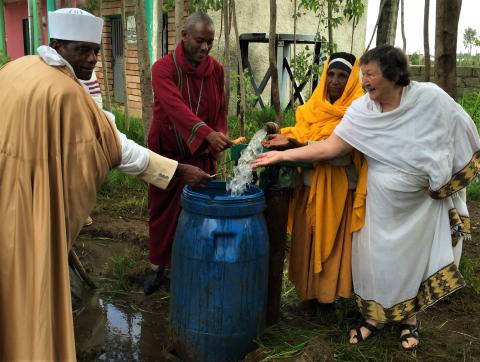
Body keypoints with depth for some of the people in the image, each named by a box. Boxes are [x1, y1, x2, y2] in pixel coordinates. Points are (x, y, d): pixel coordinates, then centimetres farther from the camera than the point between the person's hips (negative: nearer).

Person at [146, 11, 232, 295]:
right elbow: (175, 106, -29)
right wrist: (207, 133, -42)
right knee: (163, 210, 11)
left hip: (201, 155, 2)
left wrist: (219, 137, -14)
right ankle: (158, 264, 28)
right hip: (167, 153, -2)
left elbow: (220, 110, 6)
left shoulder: (216, 70, 1)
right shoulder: (164, 68, -13)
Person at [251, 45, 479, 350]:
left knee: (413, 257, 11)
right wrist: (283, 155, -19)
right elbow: (330, 147, -13)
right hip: (382, 203, 1)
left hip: (422, 203, -1)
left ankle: (409, 319, 33)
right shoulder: (361, 110, -12)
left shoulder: (431, 97, -16)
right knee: (375, 258, 5)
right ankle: (374, 316, 28)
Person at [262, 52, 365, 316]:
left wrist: (297, 144, -30)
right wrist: (284, 138, -17)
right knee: (307, 240, 9)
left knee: (332, 242, 6)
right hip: (310, 186, 4)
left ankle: (328, 293, 24)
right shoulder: (313, 107, 7)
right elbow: (300, 136, 6)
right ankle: (309, 293, 24)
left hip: (339, 190, -4)